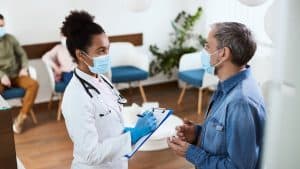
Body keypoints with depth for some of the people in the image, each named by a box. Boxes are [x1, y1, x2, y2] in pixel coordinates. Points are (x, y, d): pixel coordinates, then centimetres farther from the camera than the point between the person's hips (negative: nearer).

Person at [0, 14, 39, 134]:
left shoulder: (10, 38, 8)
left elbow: (22, 54, 14)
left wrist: (24, 68, -4)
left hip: (15, 75, 3)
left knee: (33, 84, -24)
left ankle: (20, 118, -21)